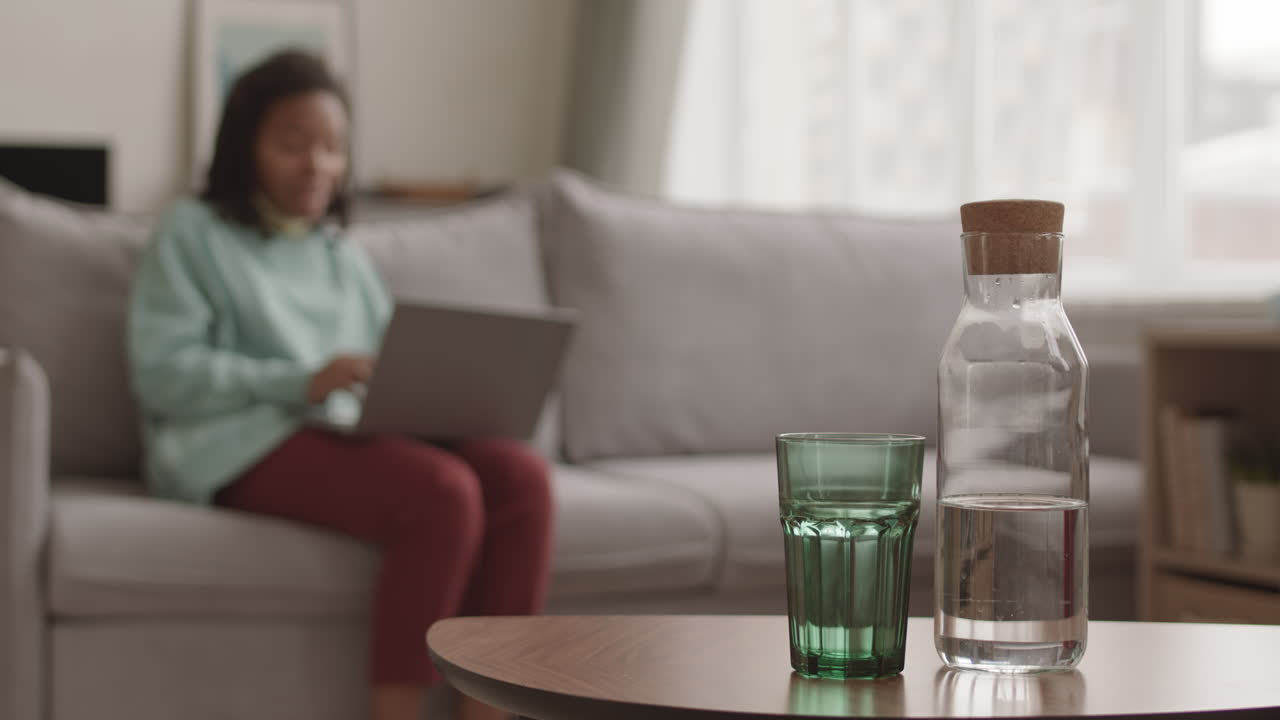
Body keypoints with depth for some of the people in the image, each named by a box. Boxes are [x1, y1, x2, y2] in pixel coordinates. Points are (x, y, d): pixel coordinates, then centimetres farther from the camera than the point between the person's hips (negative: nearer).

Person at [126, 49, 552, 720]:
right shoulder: (193, 233, 10)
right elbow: (161, 372, -4)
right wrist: (301, 382, -16)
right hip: (245, 443, -6)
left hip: (351, 437, 6)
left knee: (518, 472, -24)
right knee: (441, 491, -33)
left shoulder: (343, 256, 28)